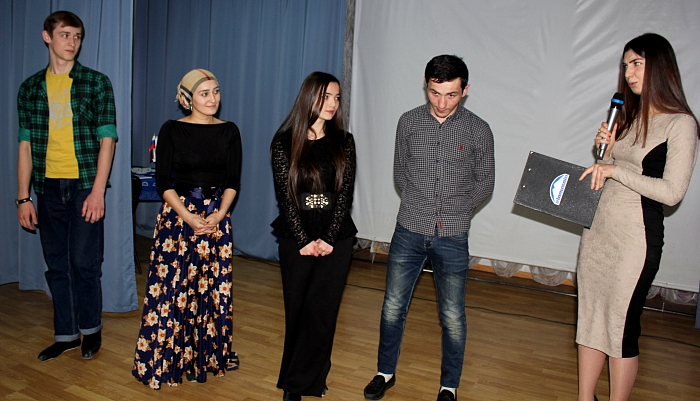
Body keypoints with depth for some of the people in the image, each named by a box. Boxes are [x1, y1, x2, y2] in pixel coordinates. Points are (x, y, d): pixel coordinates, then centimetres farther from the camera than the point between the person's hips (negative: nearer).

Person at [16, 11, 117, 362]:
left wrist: (98, 191, -12)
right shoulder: (30, 88, 10)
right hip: (48, 188, 3)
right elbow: (25, 145, 10)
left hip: (85, 187, -3)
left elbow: (107, 139, -4)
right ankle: (66, 334, 24)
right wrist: (23, 197, 5)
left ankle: (91, 328, 21)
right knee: (57, 266, 10)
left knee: (85, 263, -1)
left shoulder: (96, 83, 1)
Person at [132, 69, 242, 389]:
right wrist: (188, 216, -15)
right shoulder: (172, 130, -1)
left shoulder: (229, 131, 5)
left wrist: (219, 214, -14)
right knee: (171, 286, -1)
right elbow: (163, 181, -4)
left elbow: (233, 180, 2)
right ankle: (166, 360, 16)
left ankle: (209, 357, 24)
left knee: (213, 287, 7)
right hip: (176, 215, -2)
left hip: (217, 216, 2)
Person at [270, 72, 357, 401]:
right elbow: (285, 195, -5)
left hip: (336, 239, 1)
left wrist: (329, 238, -10)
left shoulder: (343, 142, 5)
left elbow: (345, 192, -1)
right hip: (296, 238, -1)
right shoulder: (285, 142, -1)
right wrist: (303, 240, -10)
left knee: (322, 311, 1)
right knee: (297, 309, 6)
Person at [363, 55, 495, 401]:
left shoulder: (478, 131, -3)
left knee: (453, 317, 8)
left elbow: (484, 184, 7)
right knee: (393, 307, 10)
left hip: (452, 238, -1)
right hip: (408, 232, 2)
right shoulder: (409, 122, 1)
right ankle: (386, 372, 32)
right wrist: (419, 207, 9)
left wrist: (454, 212, 4)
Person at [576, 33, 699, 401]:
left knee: (621, 327, 2)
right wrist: (605, 150, -1)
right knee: (589, 317, 12)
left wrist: (616, 169, -14)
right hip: (599, 229, 7)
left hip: (636, 236, -7)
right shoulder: (630, 116, 13)